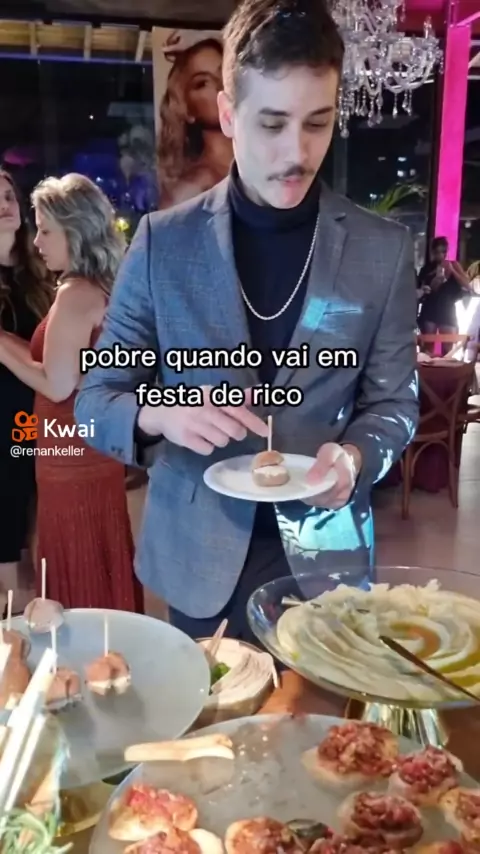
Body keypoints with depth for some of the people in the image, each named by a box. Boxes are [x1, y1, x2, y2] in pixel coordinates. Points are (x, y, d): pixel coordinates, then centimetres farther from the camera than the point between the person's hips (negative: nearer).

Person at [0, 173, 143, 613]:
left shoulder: (75, 295, -18)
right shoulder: (99, 289, 10)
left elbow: (57, 384, -21)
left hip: (72, 456, -9)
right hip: (93, 451, 9)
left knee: (79, 578, 6)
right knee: (102, 569, 20)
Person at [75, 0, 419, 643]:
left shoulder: (384, 249, -5)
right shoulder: (163, 241, -6)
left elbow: (393, 402, 2)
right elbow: (94, 400, -2)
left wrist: (356, 456, -19)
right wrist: (159, 413, -23)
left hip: (325, 554, 0)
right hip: (197, 557, 0)